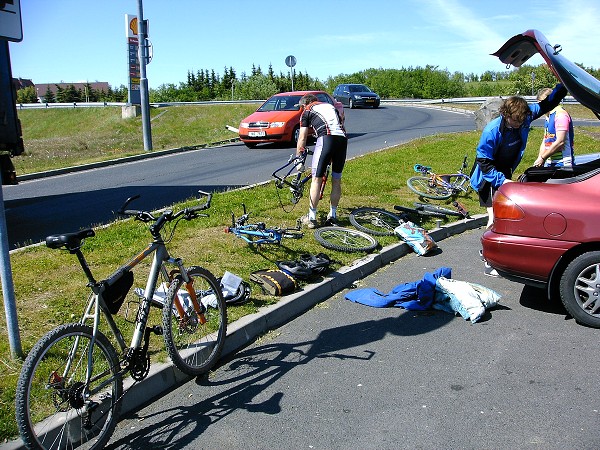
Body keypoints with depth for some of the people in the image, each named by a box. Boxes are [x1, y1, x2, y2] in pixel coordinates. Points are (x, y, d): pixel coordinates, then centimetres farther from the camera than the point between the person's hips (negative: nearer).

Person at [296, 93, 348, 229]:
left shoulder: (307, 111, 18)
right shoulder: (330, 106, 33)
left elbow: (302, 138, 14)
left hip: (326, 139, -5)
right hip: (343, 139, 5)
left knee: (316, 179, 2)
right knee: (336, 180, 14)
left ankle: (311, 217, 4)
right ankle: (332, 215, 22)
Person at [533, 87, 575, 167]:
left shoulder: (560, 114, -12)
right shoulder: (548, 117, 18)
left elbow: (560, 142, -19)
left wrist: (542, 158, -14)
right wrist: (539, 159, 7)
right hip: (549, 163, 9)